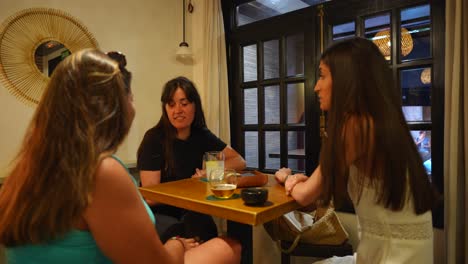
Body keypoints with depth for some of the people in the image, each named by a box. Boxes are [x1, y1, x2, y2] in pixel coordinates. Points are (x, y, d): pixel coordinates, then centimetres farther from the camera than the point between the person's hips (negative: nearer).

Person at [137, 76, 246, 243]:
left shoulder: (202, 135, 1)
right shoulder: (154, 139, -14)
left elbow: (239, 162, 2)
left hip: (190, 212, 3)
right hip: (158, 214, -3)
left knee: (206, 232, -30)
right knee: (178, 234, -34)